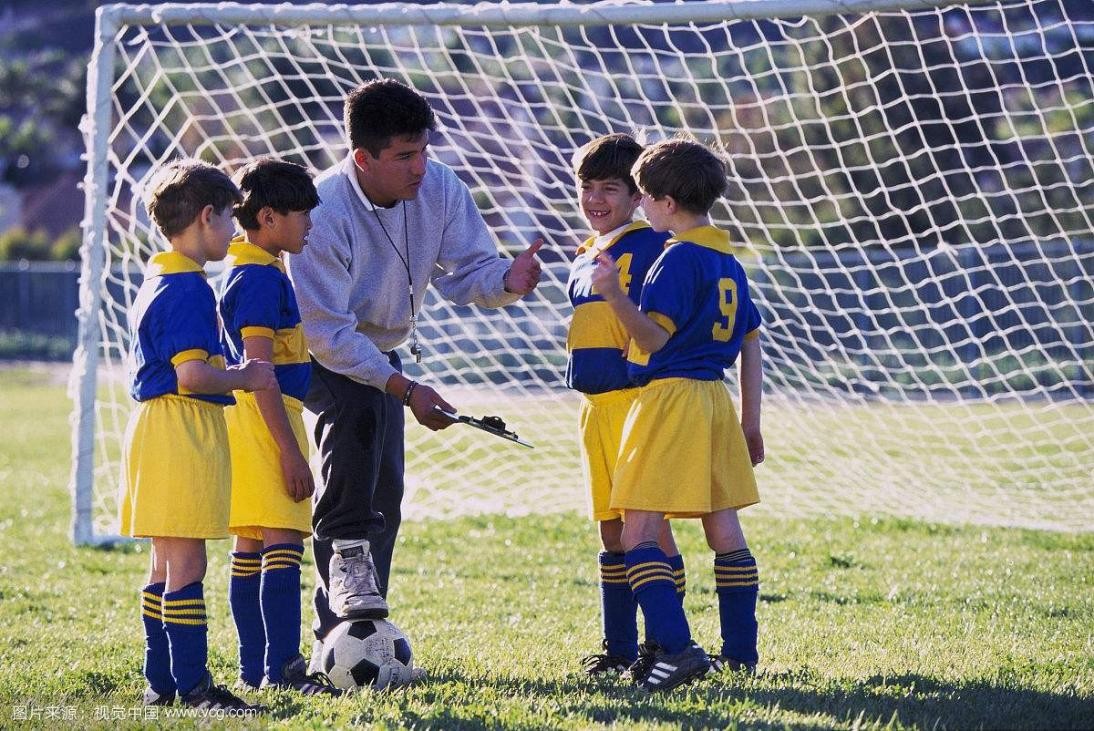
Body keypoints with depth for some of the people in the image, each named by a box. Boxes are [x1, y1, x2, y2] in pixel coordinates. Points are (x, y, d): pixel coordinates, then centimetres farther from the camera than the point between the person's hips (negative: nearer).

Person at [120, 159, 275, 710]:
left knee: (167, 564, 14)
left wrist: (233, 375, 18)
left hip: (156, 426, 11)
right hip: (183, 431, -11)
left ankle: (161, 682, 18)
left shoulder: (156, 282, 16)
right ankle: (192, 684, -9)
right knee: (186, 565, -9)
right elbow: (192, 374, -22)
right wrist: (241, 378, -8)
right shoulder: (189, 288, -16)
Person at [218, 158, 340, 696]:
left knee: (251, 546, 10)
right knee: (283, 542, -14)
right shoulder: (262, 278, -15)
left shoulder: (245, 272, 17)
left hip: (252, 416, 11)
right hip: (266, 417, -11)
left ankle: (254, 667, 13)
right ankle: (281, 667, -19)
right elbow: (259, 369, -20)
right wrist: (290, 449, -21)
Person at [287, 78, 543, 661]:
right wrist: (405, 389, -38)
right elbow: (327, 331, -32)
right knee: (359, 409, -38)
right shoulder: (323, 213, -32)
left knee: (384, 489, 2)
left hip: (380, 350, 6)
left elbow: (466, 273, -10)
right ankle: (346, 550, -28)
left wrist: (507, 280, -34)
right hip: (314, 352, -6)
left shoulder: (439, 188, -16)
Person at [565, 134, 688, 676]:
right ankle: (619, 647, 17)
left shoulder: (649, 247, -9)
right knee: (612, 530, 12)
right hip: (595, 405, 9)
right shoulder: (584, 259, 18)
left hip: (636, 401, -9)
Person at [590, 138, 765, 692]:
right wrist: (749, 422, 22)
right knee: (724, 531, 12)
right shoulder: (728, 261, 14)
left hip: (670, 396, -9)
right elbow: (751, 343, 18)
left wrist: (616, 296, -27)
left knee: (639, 532, -10)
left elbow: (655, 338, -16)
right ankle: (741, 651, 15)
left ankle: (676, 647, -22)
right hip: (714, 398, 9)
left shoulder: (677, 258, -12)